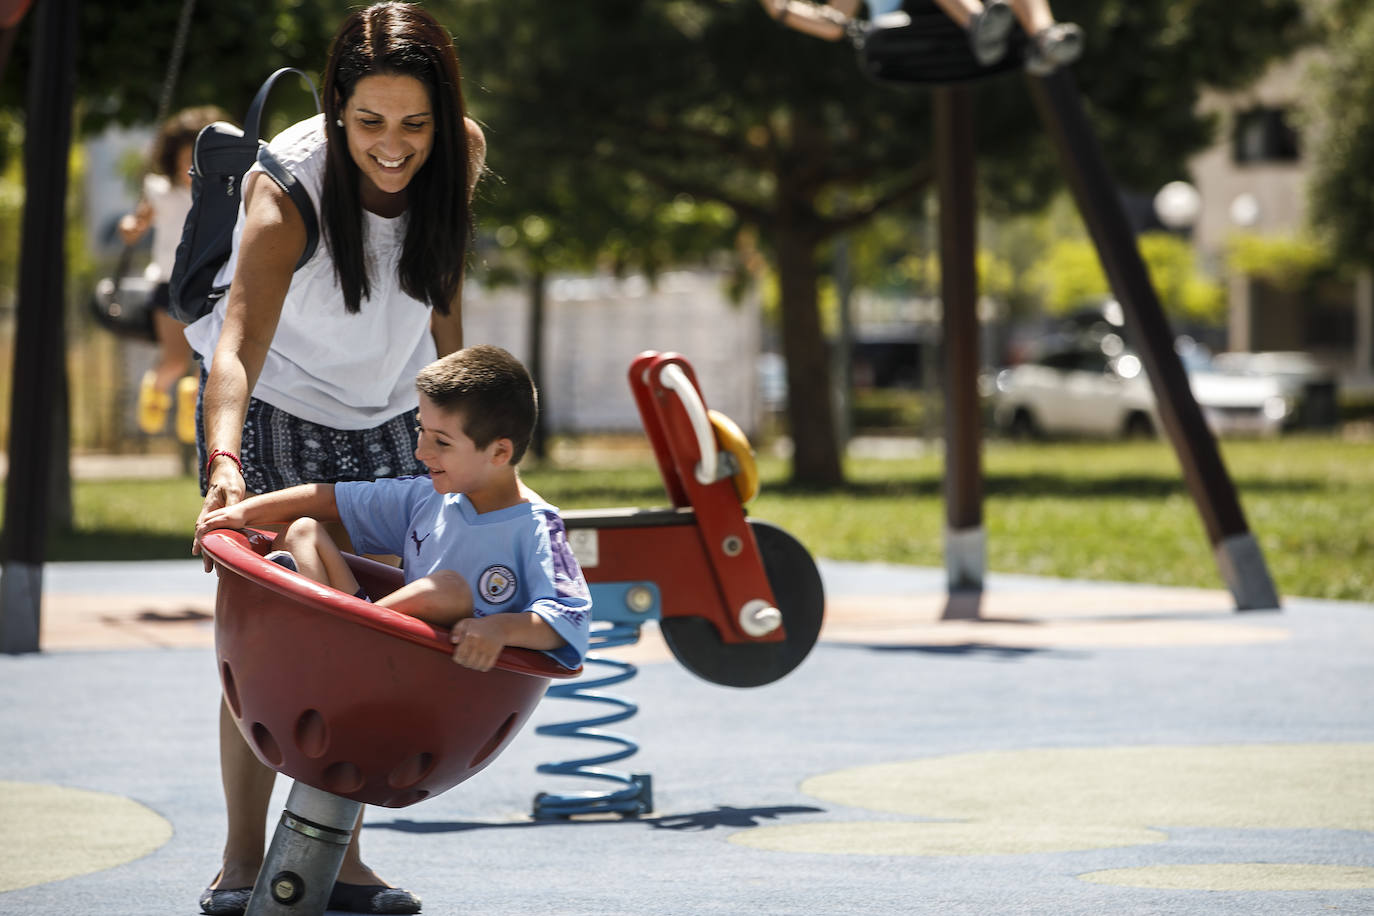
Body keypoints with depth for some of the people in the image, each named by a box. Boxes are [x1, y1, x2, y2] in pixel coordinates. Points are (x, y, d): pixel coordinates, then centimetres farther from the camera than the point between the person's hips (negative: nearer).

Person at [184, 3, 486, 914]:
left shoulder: (461, 153, -16)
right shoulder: (286, 189, -31)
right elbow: (240, 336, -43)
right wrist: (223, 458, -58)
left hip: (388, 414, 4)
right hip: (271, 406, -4)